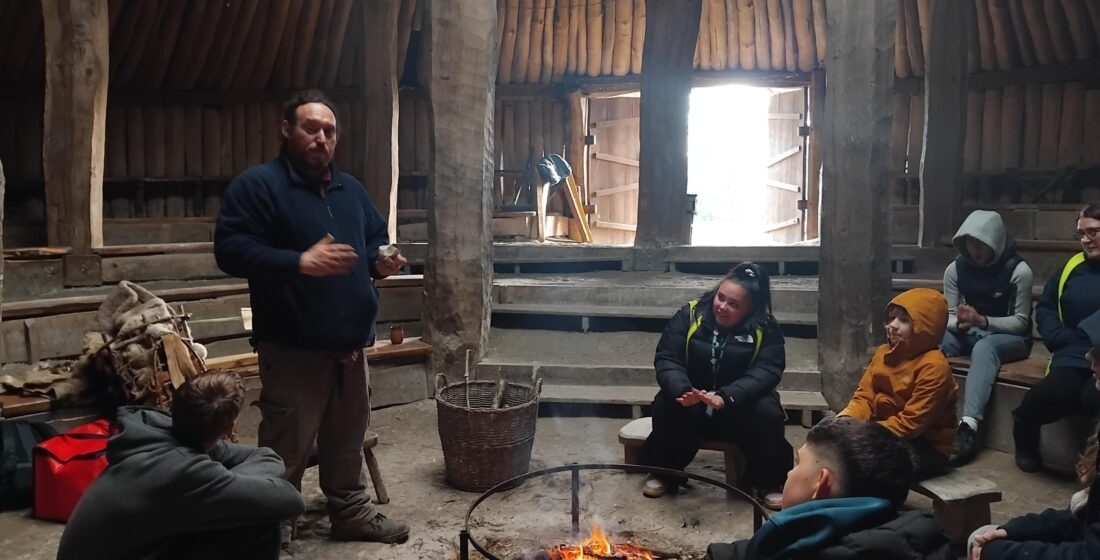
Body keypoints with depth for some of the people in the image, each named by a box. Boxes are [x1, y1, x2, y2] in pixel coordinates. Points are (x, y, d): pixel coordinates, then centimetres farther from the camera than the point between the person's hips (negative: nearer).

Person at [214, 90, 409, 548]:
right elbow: (230, 250, -18)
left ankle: (351, 513, 34)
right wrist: (299, 262, -28)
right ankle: (274, 529, 19)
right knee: (286, 448, 2)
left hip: (350, 343, 7)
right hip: (293, 347, -7)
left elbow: (375, 240, 23)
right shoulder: (256, 184, -9)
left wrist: (381, 261, -1)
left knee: (347, 440, 19)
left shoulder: (350, 189, 15)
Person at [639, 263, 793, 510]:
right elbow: (666, 358, -12)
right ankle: (665, 472, -4)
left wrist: (725, 397, -40)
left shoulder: (765, 329, -10)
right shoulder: (689, 315, -8)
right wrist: (682, 392, -35)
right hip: (691, 405, 1)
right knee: (666, 405, -29)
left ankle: (768, 481, -5)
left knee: (767, 412, -30)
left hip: (741, 406, 0)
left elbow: (767, 370, -22)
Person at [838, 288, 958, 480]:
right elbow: (865, 396, 2)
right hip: (886, 433, 7)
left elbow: (911, 423, -23)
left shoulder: (933, 367, -20)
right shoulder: (884, 353, 4)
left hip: (927, 446, -7)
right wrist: (846, 418, -18)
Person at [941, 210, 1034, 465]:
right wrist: (959, 322, -24)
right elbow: (949, 315, 1)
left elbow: (1020, 321, -11)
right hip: (969, 333, 4)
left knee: (984, 348, -40)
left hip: (1009, 337, -4)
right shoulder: (956, 269, -3)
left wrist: (982, 320, -29)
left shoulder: (1018, 270, -14)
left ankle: (969, 427, -52)